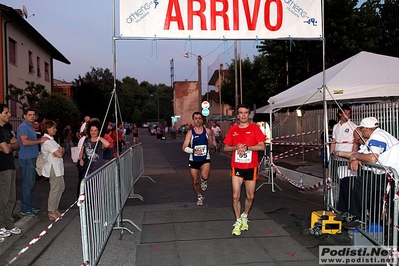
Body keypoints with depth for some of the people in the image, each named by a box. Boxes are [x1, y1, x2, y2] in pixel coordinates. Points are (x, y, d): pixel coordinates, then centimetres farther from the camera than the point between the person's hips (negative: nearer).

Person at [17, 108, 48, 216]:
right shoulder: (23, 127, -12)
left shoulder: (30, 126, 18)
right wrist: (40, 140, -20)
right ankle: (25, 209, 2)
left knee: (30, 183, 16)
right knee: (27, 184, -5)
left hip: (32, 158, 10)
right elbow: (25, 142, -25)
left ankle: (29, 205, 25)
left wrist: (41, 139, 9)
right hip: (26, 159, -10)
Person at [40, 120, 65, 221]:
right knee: (55, 189, -6)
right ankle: (51, 212, 3)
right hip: (53, 167, -10)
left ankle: (55, 208, 24)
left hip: (58, 167, 10)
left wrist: (60, 150, -10)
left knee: (61, 187, 15)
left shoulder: (51, 139, 17)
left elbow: (62, 150, 12)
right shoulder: (47, 141, -16)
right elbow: (59, 154, -21)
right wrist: (60, 151, 1)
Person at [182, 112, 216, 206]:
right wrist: (194, 151, -24)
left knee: (205, 176, -28)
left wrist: (214, 143, -6)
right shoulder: (190, 133, -7)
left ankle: (203, 181, 11)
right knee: (195, 181, 11)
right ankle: (199, 197, 37)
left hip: (205, 159, 0)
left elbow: (211, 141, 18)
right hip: (193, 160, 1)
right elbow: (184, 148, -8)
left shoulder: (207, 131, -2)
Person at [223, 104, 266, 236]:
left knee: (250, 196, 10)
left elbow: (262, 146, -7)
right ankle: (238, 221, 14)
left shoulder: (254, 128, -1)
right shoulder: (232, 129, 4)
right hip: (236, 167, 1)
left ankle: (245, 216, 35)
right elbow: (226, 147, 8)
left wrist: (246, 147, -19)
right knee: (235, 196, -3)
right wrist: (236, 147, -11)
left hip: (251, 167, -1)